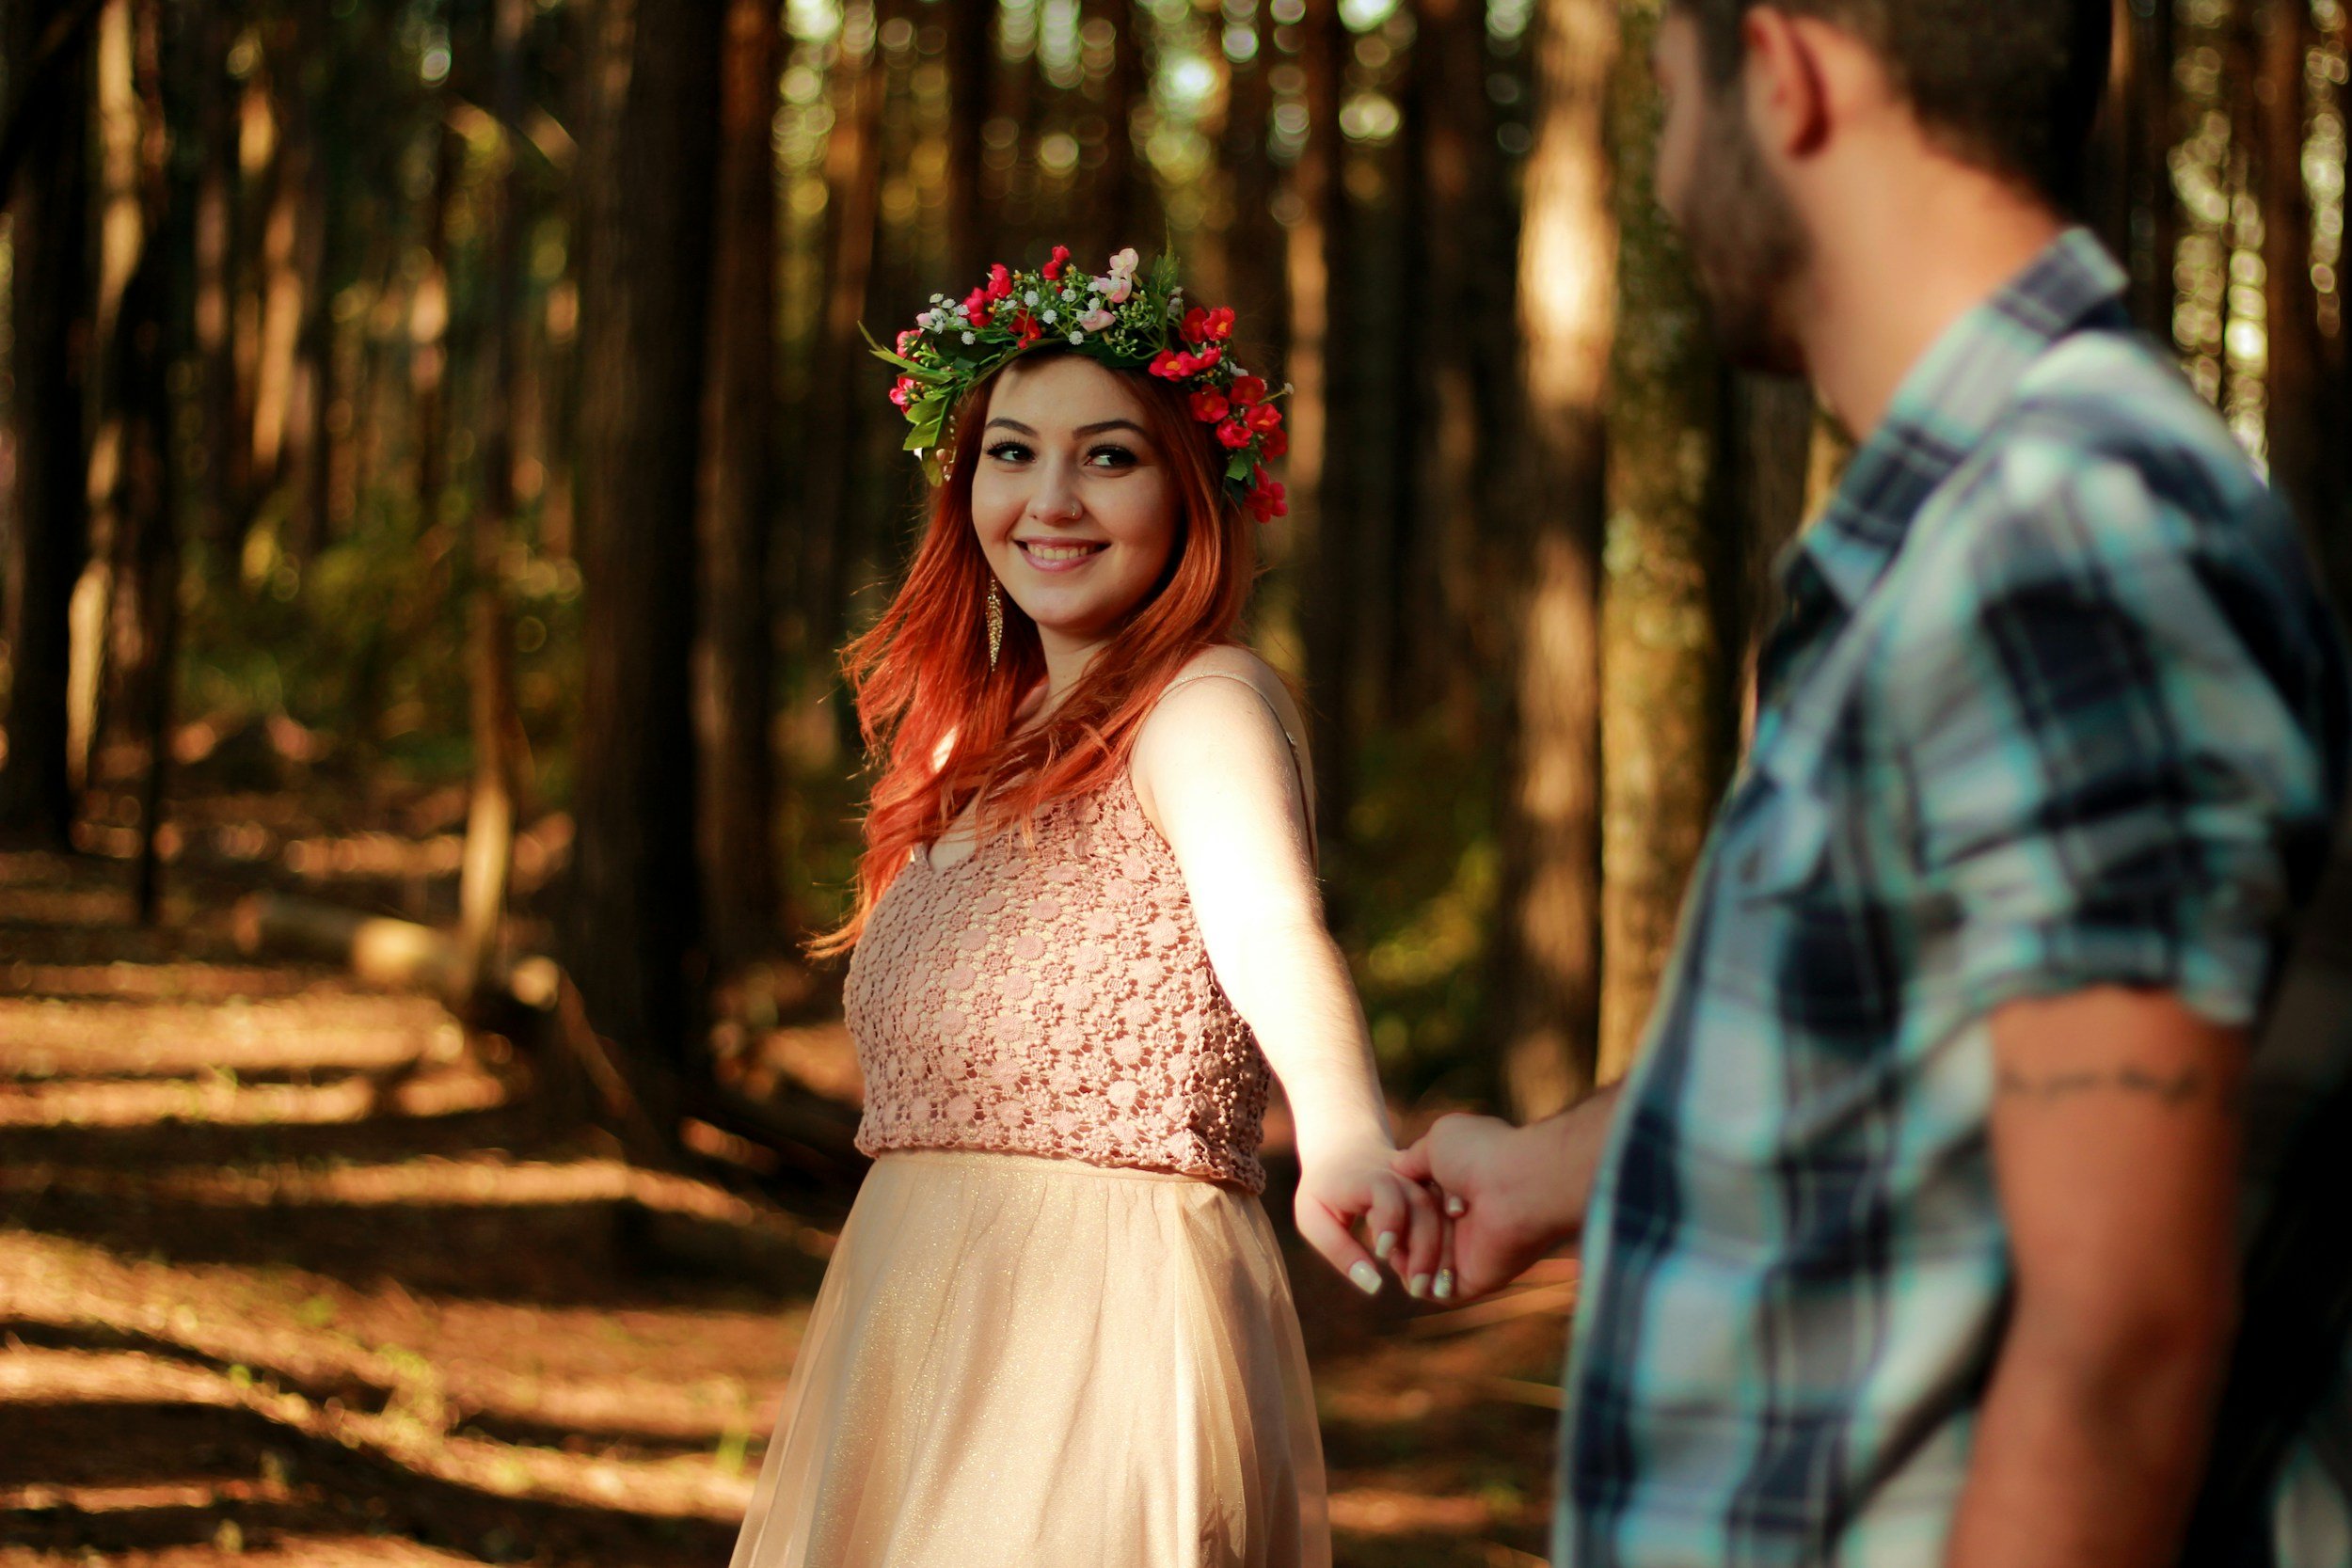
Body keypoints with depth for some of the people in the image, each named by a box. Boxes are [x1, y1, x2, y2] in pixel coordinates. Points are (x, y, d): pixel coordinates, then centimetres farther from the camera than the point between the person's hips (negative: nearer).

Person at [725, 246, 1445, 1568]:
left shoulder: (1207, 704, -11)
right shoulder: (993, 740, 16)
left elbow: (1273, 926, -31)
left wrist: (1349, 1140, -49)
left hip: (1108, 1326, -8)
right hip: (922, 1327, 8)